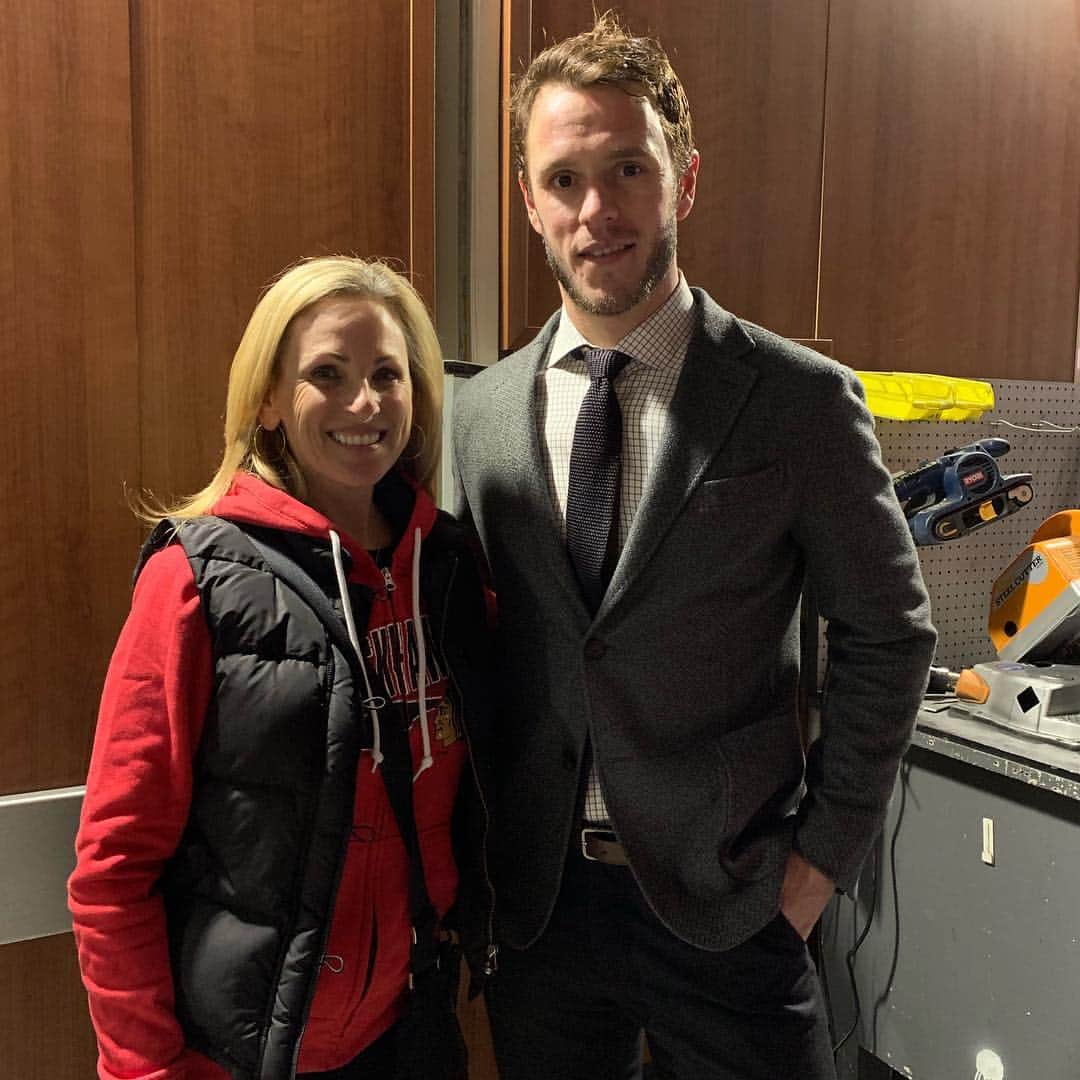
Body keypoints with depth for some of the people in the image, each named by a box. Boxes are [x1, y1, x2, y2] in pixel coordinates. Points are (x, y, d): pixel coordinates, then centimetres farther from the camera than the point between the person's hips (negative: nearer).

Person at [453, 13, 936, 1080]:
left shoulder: (803, 401, -11)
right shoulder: (480, 412, -1)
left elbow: (887, 633, -4)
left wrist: (826, 849, -5)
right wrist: (483, 846, 4)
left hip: (725, 904, -2)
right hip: (534, 901, 3)